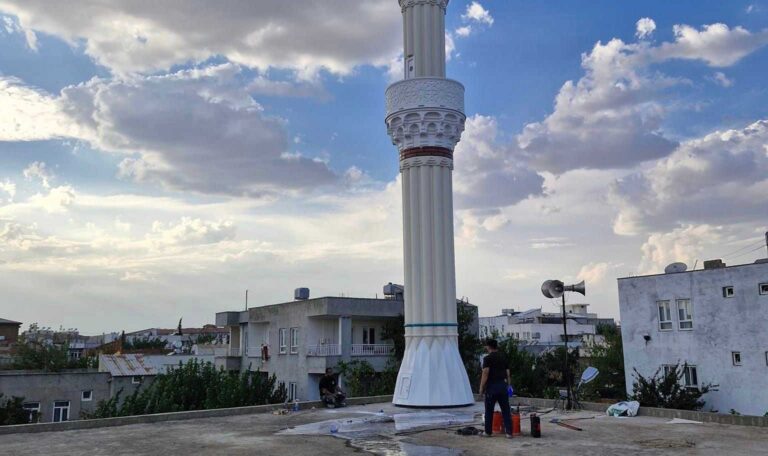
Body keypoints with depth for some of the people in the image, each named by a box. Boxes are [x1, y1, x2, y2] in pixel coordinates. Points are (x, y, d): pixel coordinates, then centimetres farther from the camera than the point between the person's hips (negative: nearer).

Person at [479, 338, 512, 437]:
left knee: (489, 410, 7)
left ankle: (488, 431, 15)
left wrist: (481, 387, -8)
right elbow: (508, 373, 11)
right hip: (503, 385, 5)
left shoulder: (488, 358, -7)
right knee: (506, 410, 5)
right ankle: (509, 432, 2)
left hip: (492, 386, -4)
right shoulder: (503, 357, 11)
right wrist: (508, 385, 16)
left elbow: (485, 373, -13)